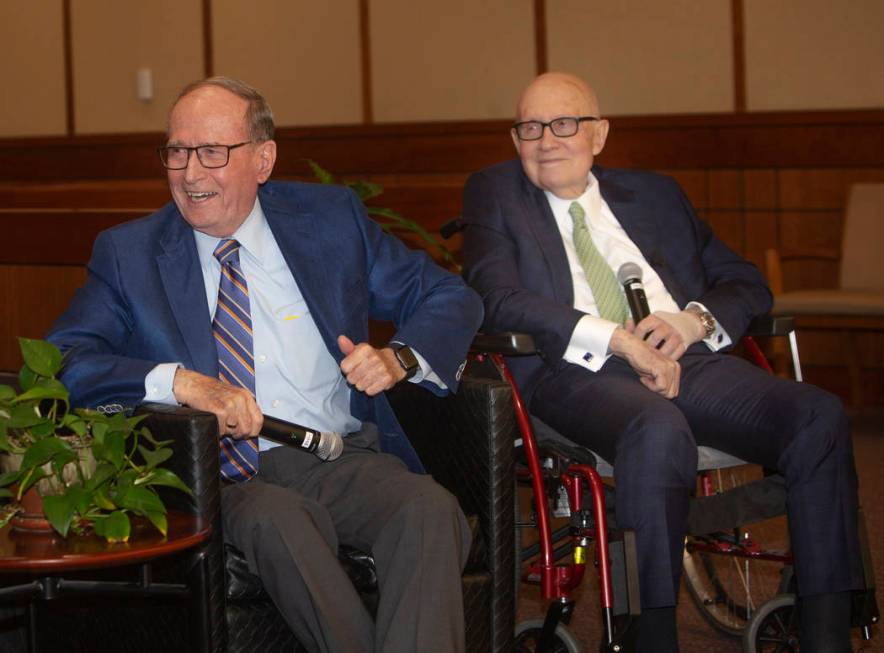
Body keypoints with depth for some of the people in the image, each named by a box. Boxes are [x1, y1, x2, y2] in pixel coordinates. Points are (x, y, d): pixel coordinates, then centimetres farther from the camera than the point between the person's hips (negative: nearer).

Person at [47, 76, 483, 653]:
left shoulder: (330, 217, 14)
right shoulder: (129, 253, 10)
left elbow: (452, 298, 16)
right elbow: (60, 360, -3)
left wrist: (399, 357, -7)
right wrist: (180, 383, -19)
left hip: (349, 462, 2)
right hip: (230, 477, -1)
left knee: (430, 509, -31)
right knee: (278, 519, -36)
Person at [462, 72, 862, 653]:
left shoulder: (656, 195, 25)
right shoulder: (495, 195, 14)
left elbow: (748, 284, 22)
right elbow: (498, 299, -5)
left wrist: (696, 319, -2)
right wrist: (618, 339, -15)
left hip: (690, 360, 4)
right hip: (575, 372, -4)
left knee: (820, 415, -21)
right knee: (660, 431, -38)